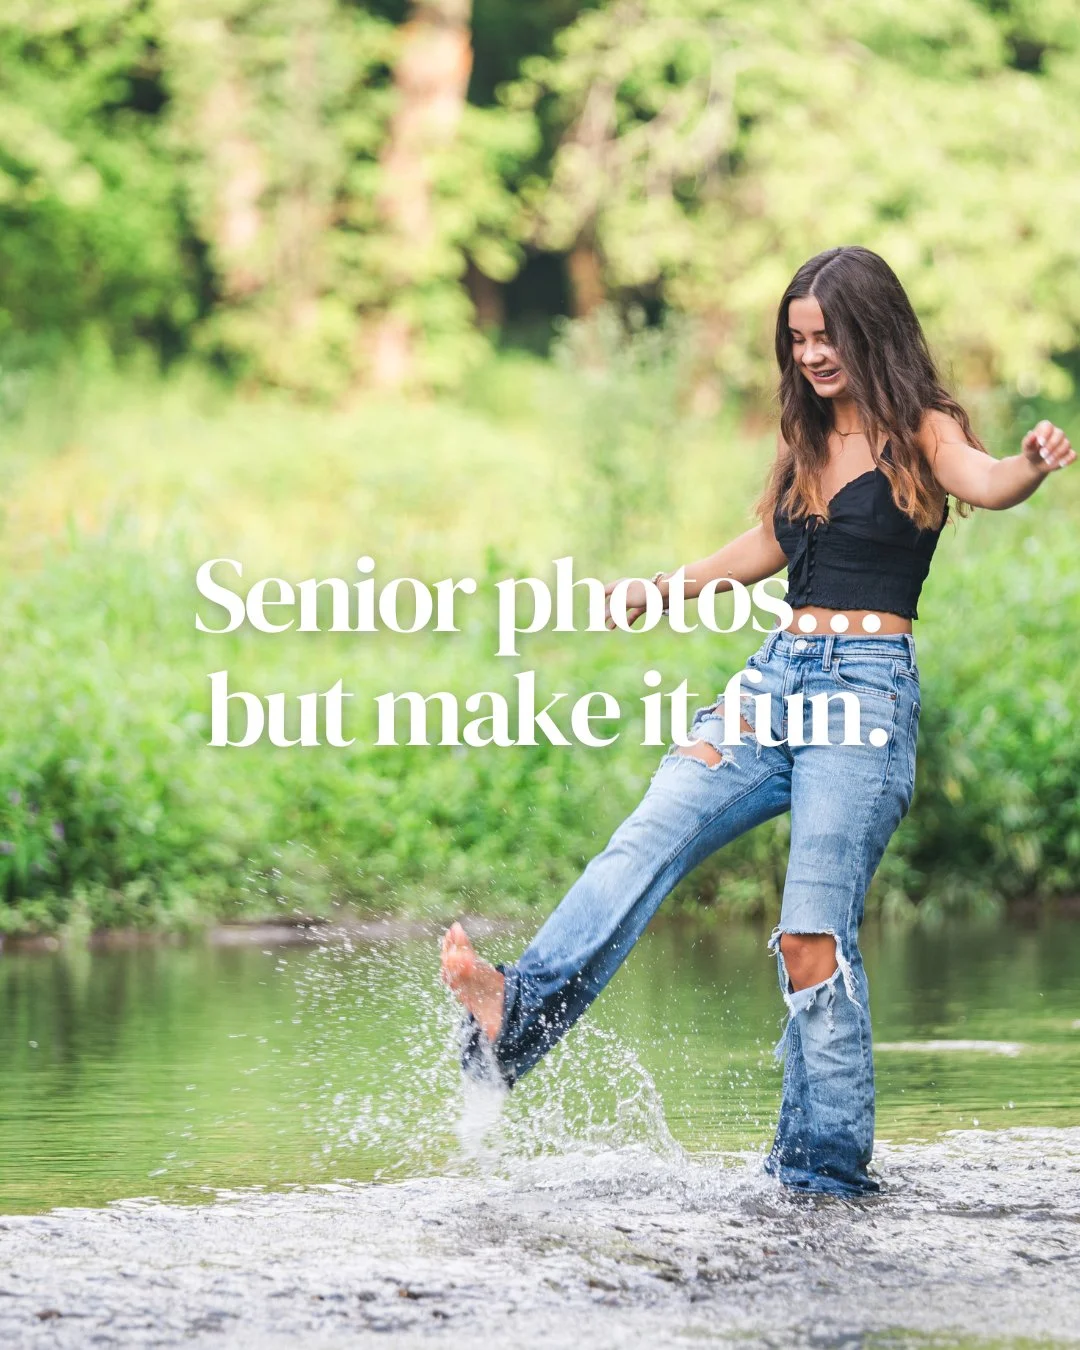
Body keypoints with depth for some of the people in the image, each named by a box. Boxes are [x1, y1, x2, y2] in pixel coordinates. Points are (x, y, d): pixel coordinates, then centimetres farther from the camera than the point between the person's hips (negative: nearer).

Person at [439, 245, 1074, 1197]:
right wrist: (659, 591, 43)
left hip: (867, 690, -6)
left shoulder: (921, 433, -2)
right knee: (646, 842, -16)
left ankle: (826, 1170, -9)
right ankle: (518, 1013, -32)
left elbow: (985, 484, -24)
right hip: (777, 676, 6)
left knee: (815, 933, -14)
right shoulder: (808, 442, 18)